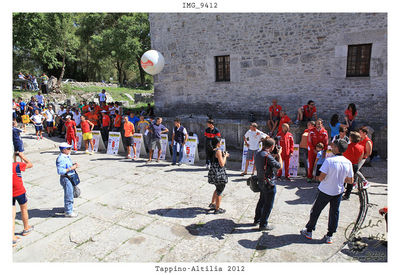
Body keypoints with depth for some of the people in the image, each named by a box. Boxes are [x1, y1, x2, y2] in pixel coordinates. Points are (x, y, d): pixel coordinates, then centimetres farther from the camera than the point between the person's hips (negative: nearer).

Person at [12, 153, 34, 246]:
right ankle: (26, 229, 38)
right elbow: (30, 164, -2)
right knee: (24, 210, 19)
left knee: (12, 215, 7)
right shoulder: (17, 165, -18)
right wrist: (22, 156, 6)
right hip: (20, 192, -3)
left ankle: (12, 238, 6)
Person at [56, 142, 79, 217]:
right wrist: (71, 168, -26)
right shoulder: (61, 159, -23)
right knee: (69, 195, 1)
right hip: (65, 178, -10)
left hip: (70, 178, 10)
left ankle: (67, 209, 40)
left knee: (70, 194, 23)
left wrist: (74, 165, 3)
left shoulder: (67, 156, 7)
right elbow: (60, 171, -27)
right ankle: (68, 212, 15)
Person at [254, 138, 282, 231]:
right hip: (269, 184, -9)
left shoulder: (258, 154, 2)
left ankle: (257, 219, 37)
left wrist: (274, 155, 9)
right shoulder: (268, 156, -26)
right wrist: (279, 154, -6)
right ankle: (263, 224, 16)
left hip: (261, 182, 9)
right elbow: (279, 166, -17)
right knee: (268, 205, 5)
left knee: (261, 201, 24)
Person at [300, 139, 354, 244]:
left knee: (316, 211, 12)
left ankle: (309, 231, 25)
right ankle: (329, 236, 25)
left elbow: (321, 177, -23)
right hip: (338, 191, 4)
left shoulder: (329, 161, -22)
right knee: (334, 213, 16)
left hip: (325, 191, -4)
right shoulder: (348, 162, -6)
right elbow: (350, 181, 1)